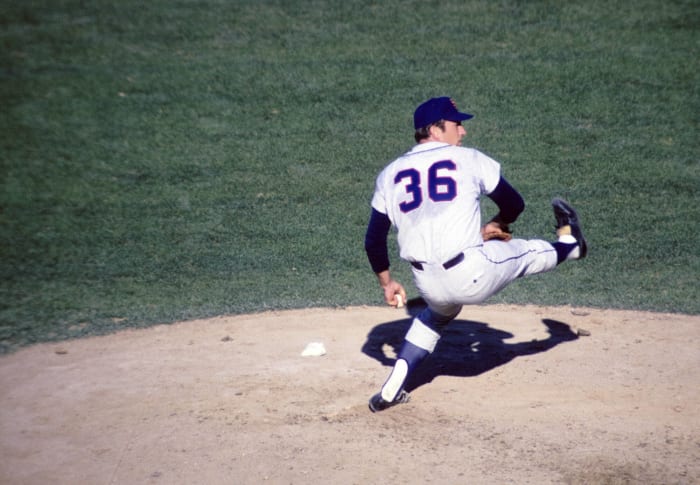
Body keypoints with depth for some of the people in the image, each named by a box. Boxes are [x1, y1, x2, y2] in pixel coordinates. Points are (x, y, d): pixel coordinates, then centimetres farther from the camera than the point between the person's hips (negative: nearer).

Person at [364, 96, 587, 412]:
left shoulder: (389, 174, 11)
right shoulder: (469, 159, 2)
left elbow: (374, 240, 11)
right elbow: (514, 204, 11)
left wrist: (386, 282, 25)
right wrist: (494, 227, 32)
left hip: (428, 285, 5)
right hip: (473, 274, -4)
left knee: (437, 315, 34)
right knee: (528, 252, 22)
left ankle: (391, 391, 28)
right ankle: (568, 243, 53)